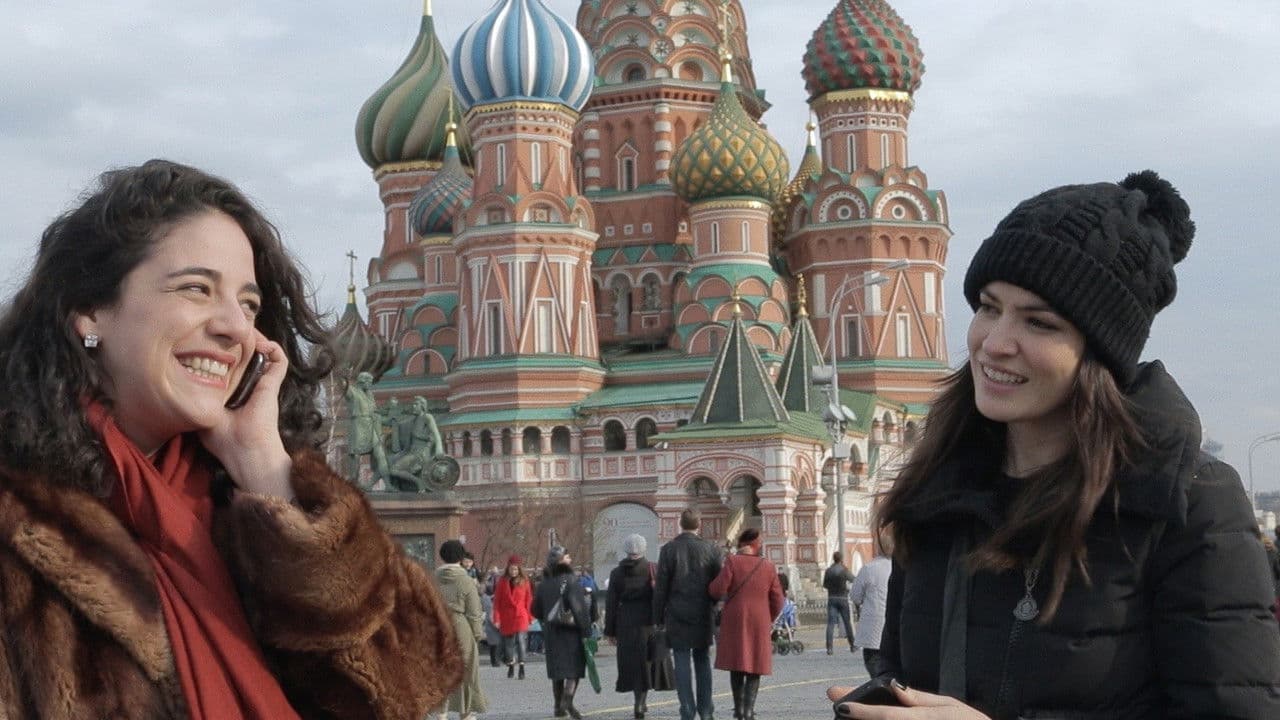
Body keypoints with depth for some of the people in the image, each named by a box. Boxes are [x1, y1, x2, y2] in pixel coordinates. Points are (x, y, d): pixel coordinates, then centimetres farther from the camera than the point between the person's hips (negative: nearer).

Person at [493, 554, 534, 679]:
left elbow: (529, 600, 7)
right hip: (506, 617, 1)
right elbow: (497, 600, 3)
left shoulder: (524, 581, 3)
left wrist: (530, 617, 4)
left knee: (521, 639, -14)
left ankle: (522, 668, -13)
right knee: (508, 641, 8)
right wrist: (496, 618, -2)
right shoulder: (502, 581, 2)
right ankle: (511, 666, 22)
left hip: (521, 616, -1)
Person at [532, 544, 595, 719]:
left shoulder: (543, 584, 6)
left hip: (552, 633, 6)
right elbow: (579, 608, -20)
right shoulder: (570, 582, -14)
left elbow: (536, 610, 13)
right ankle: (567, 701, -22)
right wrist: (587, 630, -16)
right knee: (574, 668, -4)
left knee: (557, 671, 14)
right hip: (571, 632, -6)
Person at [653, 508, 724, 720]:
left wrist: (658, 617, 2)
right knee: (703, 662, 12)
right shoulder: (711, 550, -2)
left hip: (677, 615, -2)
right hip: (703, 615, 2)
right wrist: (712, 604, 15)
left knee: (682, 664, 0)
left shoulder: (668, 550, -6)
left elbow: (660, 587, -5)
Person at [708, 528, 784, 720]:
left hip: (735, 621, 0)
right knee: (754, 668, 5)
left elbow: (718, 590, -14)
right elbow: (777, 600, 4)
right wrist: (769, 620, 20)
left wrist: (710, 587, 9)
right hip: (759, 623, 0)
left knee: (737, 664, 12)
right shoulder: (768, 566, 0)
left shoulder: (732, 562, -7)